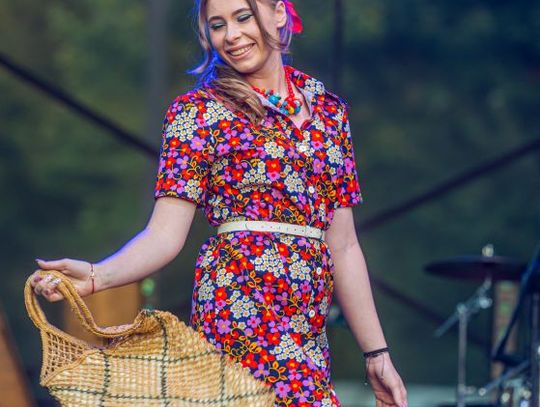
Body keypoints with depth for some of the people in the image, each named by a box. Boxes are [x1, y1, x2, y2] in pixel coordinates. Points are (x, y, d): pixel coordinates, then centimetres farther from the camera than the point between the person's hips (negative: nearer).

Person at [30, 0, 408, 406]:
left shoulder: (328, 109, 15)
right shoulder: (197, 111, 2)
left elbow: (343, 245, 15)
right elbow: (166, 235, -6)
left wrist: (377, 354, 11)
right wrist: (95, 277, -25)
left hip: (309, 327, 5)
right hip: (240, 308, -5)